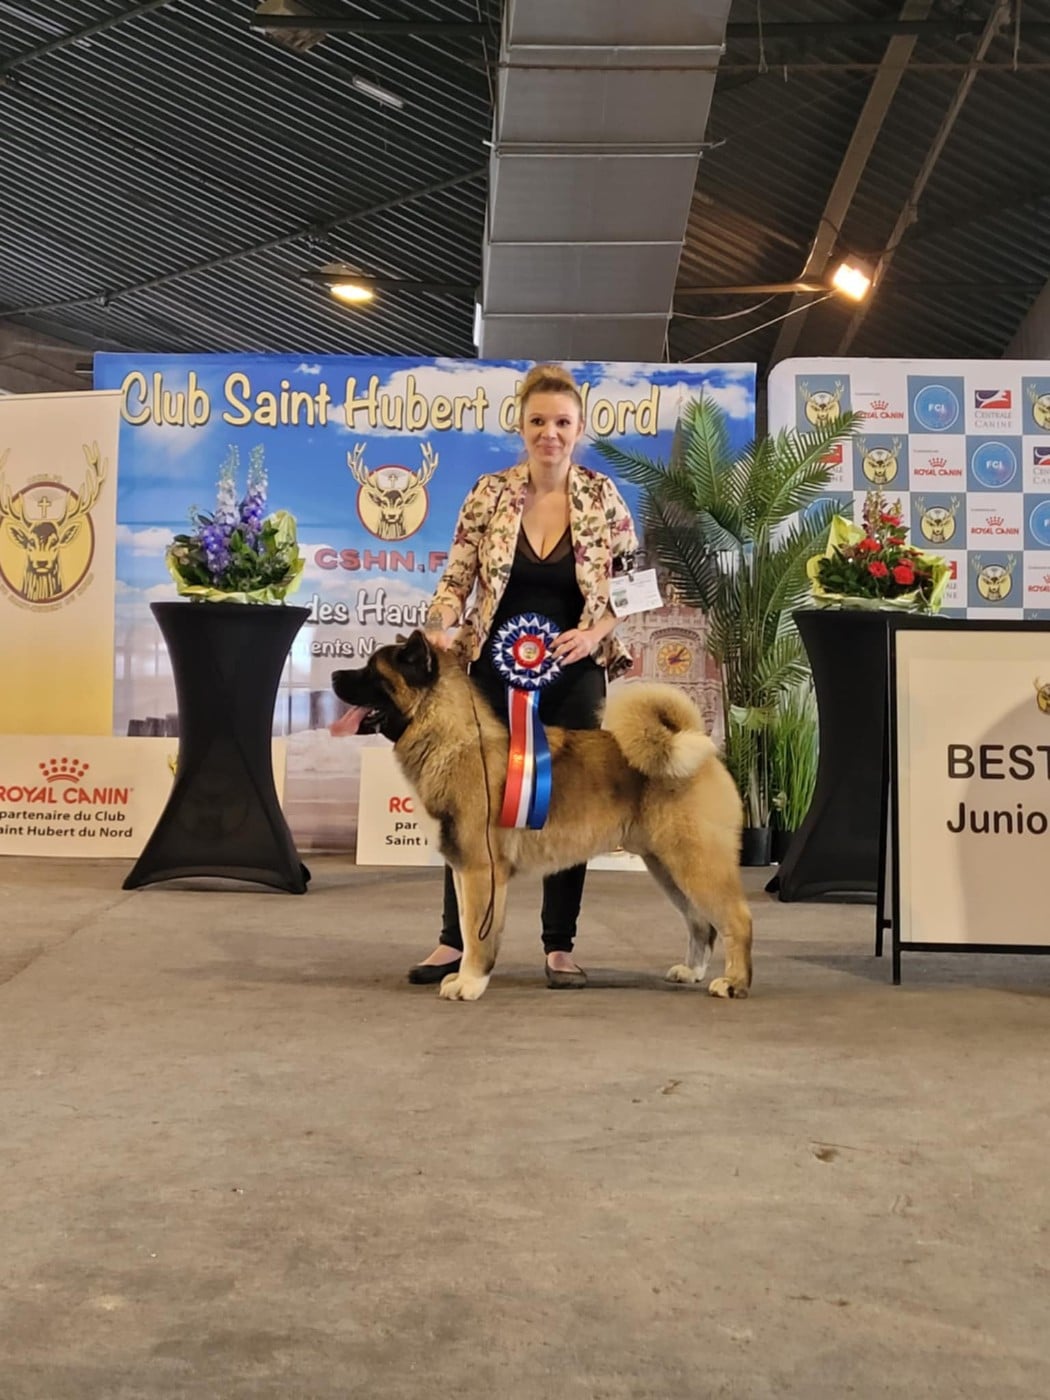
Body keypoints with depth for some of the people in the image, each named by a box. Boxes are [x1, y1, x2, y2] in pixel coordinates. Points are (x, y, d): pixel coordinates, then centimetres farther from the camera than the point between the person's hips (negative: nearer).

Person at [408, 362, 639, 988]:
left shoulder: (602, 496, -1)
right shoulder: (489, 494, -1)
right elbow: (456, 581, 0)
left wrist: (595, 632, -14)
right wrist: (440, 629, -19)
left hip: (573, 674, 0)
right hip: (494, 669, 0)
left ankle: (561, 946, 18)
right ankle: (455, 939, 18)